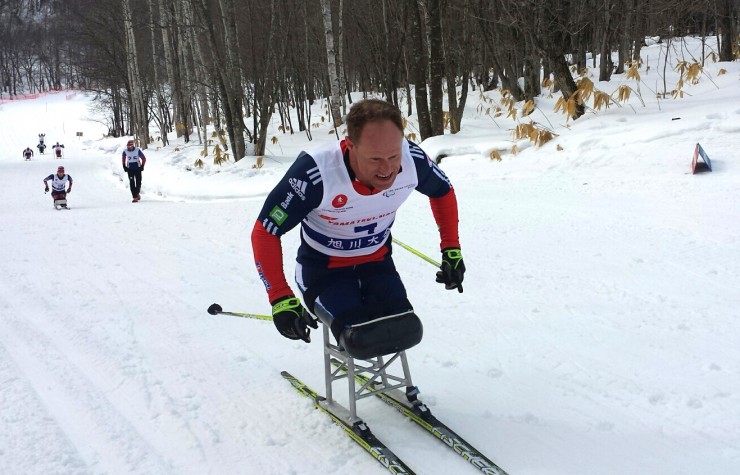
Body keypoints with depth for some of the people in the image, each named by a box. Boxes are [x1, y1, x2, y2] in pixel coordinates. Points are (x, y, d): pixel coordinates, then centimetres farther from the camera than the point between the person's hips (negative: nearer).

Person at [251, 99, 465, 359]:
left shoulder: (412, 160, -22)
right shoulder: (316, 173, -35)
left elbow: (443, 192, 3)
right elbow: (265, 232, -23)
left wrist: (452, 249, -2)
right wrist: (281, 299, -28)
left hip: (377, 263, 4)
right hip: (323, 269, -3)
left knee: (406, 332, -18)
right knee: (364, 339, -26)